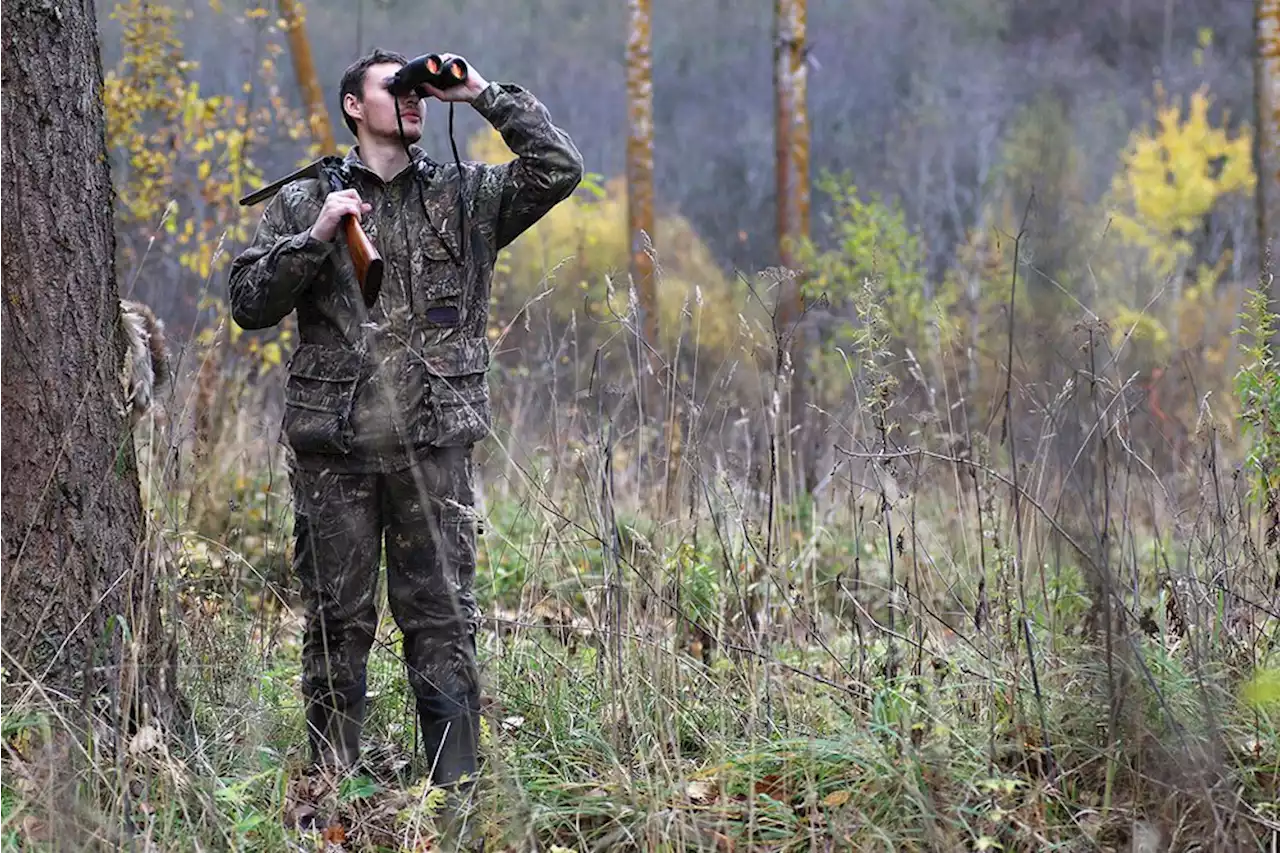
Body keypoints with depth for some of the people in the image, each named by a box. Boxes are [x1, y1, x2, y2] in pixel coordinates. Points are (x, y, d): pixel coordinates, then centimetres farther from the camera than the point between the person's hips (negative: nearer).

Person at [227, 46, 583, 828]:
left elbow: (560, 169, 0)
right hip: (334, 447, 0)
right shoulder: (305, 201, 10)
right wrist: (314, 237, -9)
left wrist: (483, 94, 0)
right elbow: (249, 303, 4)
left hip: (434, 444, 0)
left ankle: (457, 786, 4)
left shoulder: (466, 196, 11)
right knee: (338, 623, 5)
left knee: (444, 621, 0)